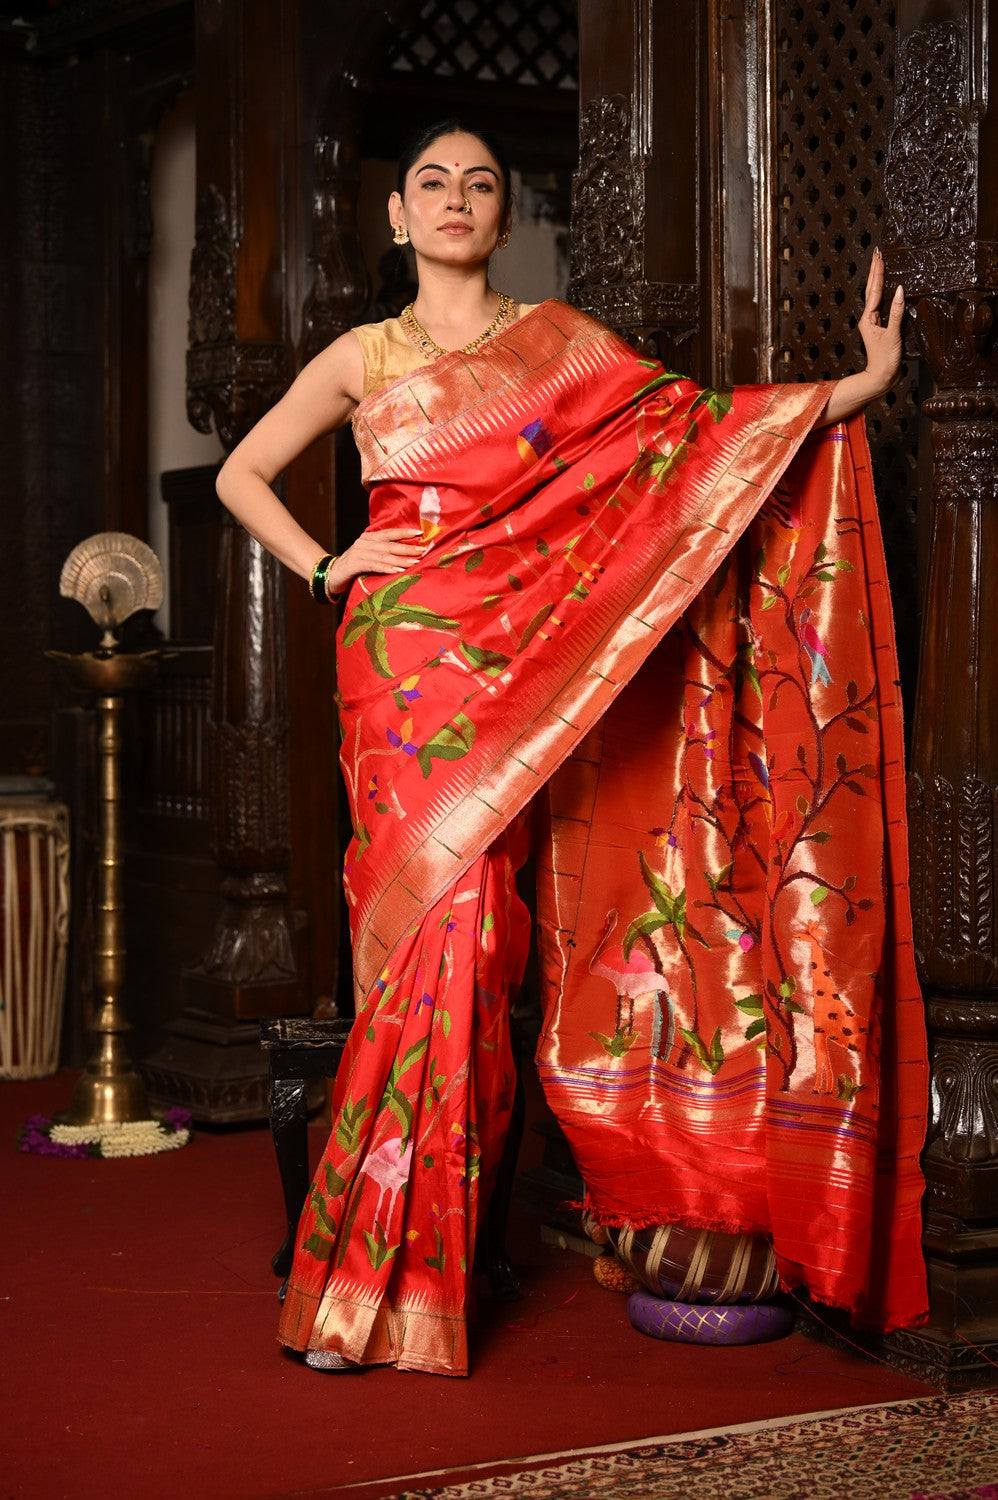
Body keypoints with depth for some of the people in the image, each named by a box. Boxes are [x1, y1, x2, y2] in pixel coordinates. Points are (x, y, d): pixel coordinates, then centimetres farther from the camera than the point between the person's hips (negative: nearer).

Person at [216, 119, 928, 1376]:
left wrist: (856, 386, 1)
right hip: (405, 658, -1)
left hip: (521, 661, 1)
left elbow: (698, 426, 8)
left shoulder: (559, 341, 15)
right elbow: (241, 475, 20)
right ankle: (380, 1282, -3)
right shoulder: (365, 357, 15)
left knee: (470, 929, -6)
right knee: (430, 920, -10)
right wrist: (327, 566, 6)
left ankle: (418, 1260, 4)